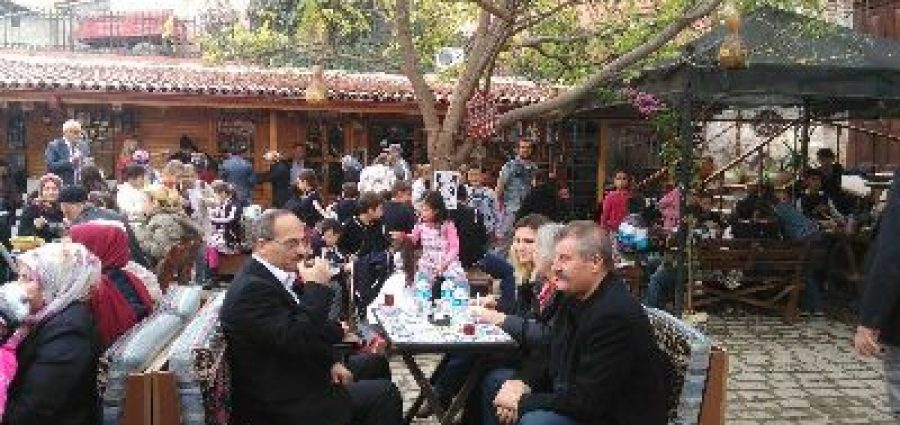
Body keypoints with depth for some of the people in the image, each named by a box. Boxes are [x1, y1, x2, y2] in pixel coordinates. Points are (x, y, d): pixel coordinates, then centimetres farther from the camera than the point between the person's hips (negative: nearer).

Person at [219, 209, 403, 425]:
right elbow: (295, 340, -31)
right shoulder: (252, 288, -25)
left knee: (376, 364, 20)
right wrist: (317, 287, -25)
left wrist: (331, 361, 2)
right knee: (385, 394, -9)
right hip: (285, 404, -10)